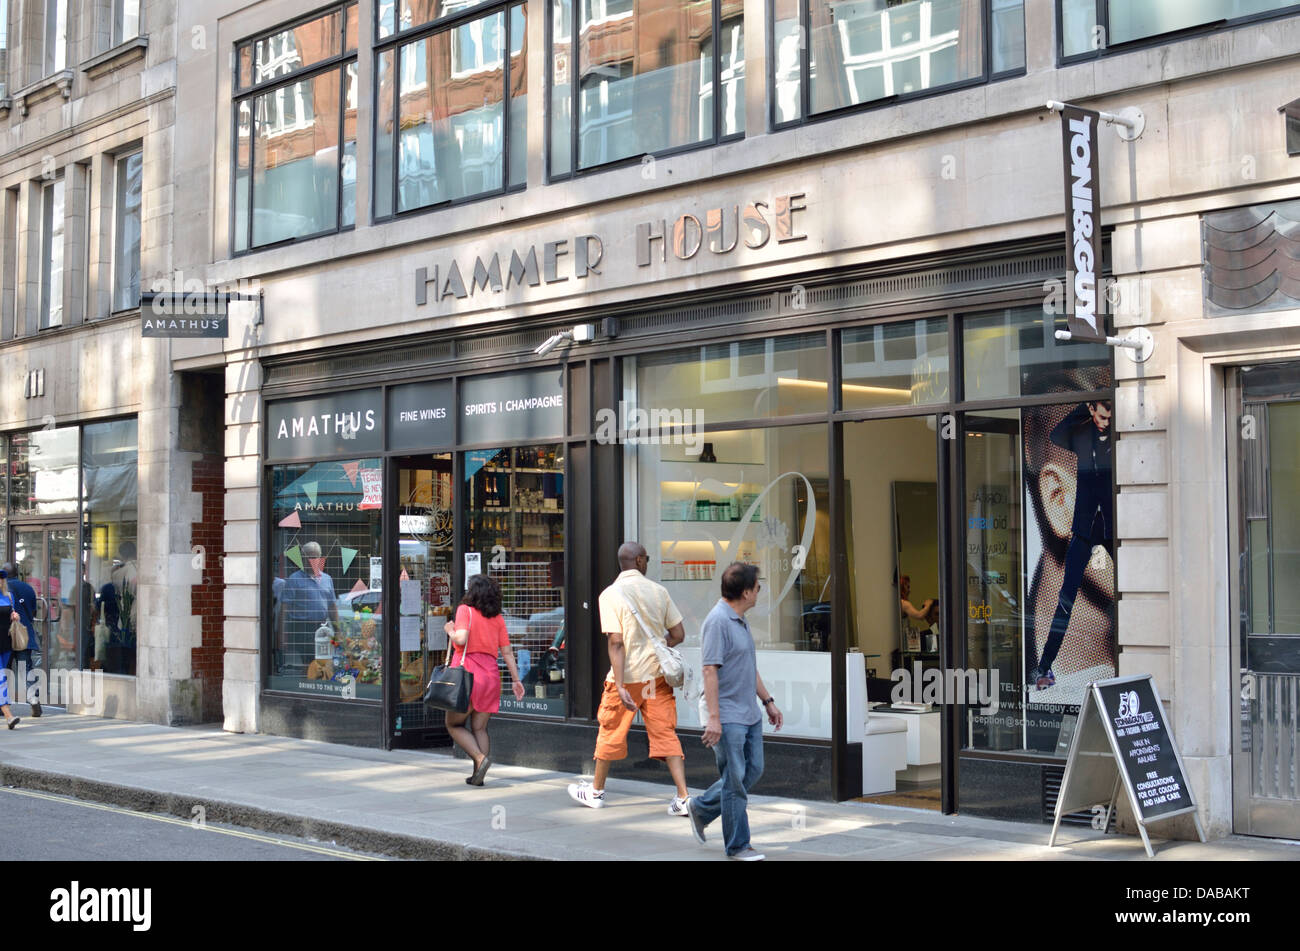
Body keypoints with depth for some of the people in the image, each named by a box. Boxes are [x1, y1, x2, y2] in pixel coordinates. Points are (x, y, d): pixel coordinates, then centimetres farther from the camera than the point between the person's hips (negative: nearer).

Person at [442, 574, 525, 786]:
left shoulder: (465, 610, -3)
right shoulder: (498, 618, 12)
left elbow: (461, 639, -17)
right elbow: (507, 651, 8)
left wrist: (450, 631, 4)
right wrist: (516, 679, 10)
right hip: (491, 674, 5)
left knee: (454, 724, 6)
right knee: (479, 728, 10)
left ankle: (480, 758, -13)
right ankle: (478, 775, 4)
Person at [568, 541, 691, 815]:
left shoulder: (611, 594, -9)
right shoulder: (659, 591, 2)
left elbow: (616, 642, -16)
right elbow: (678, 635, 3)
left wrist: (620, 686, -19)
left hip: (627, 677, -3)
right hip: (657, 674, 3)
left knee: (610, 733, 14)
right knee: (666, 735, 4)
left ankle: (596, 791, 29)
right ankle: (683, 798, -4)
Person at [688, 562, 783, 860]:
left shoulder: (740, 620, 13)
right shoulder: (717, 621, -18)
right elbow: (710, 671, -21)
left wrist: (768, 701, 24)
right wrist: (713, 718, -24)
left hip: (750, 714, 10)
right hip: (728, 718, -10)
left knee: (753, 771, 14)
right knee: (735, 781, -2)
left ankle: (702, 808, 28)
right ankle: (737, 845, 8)